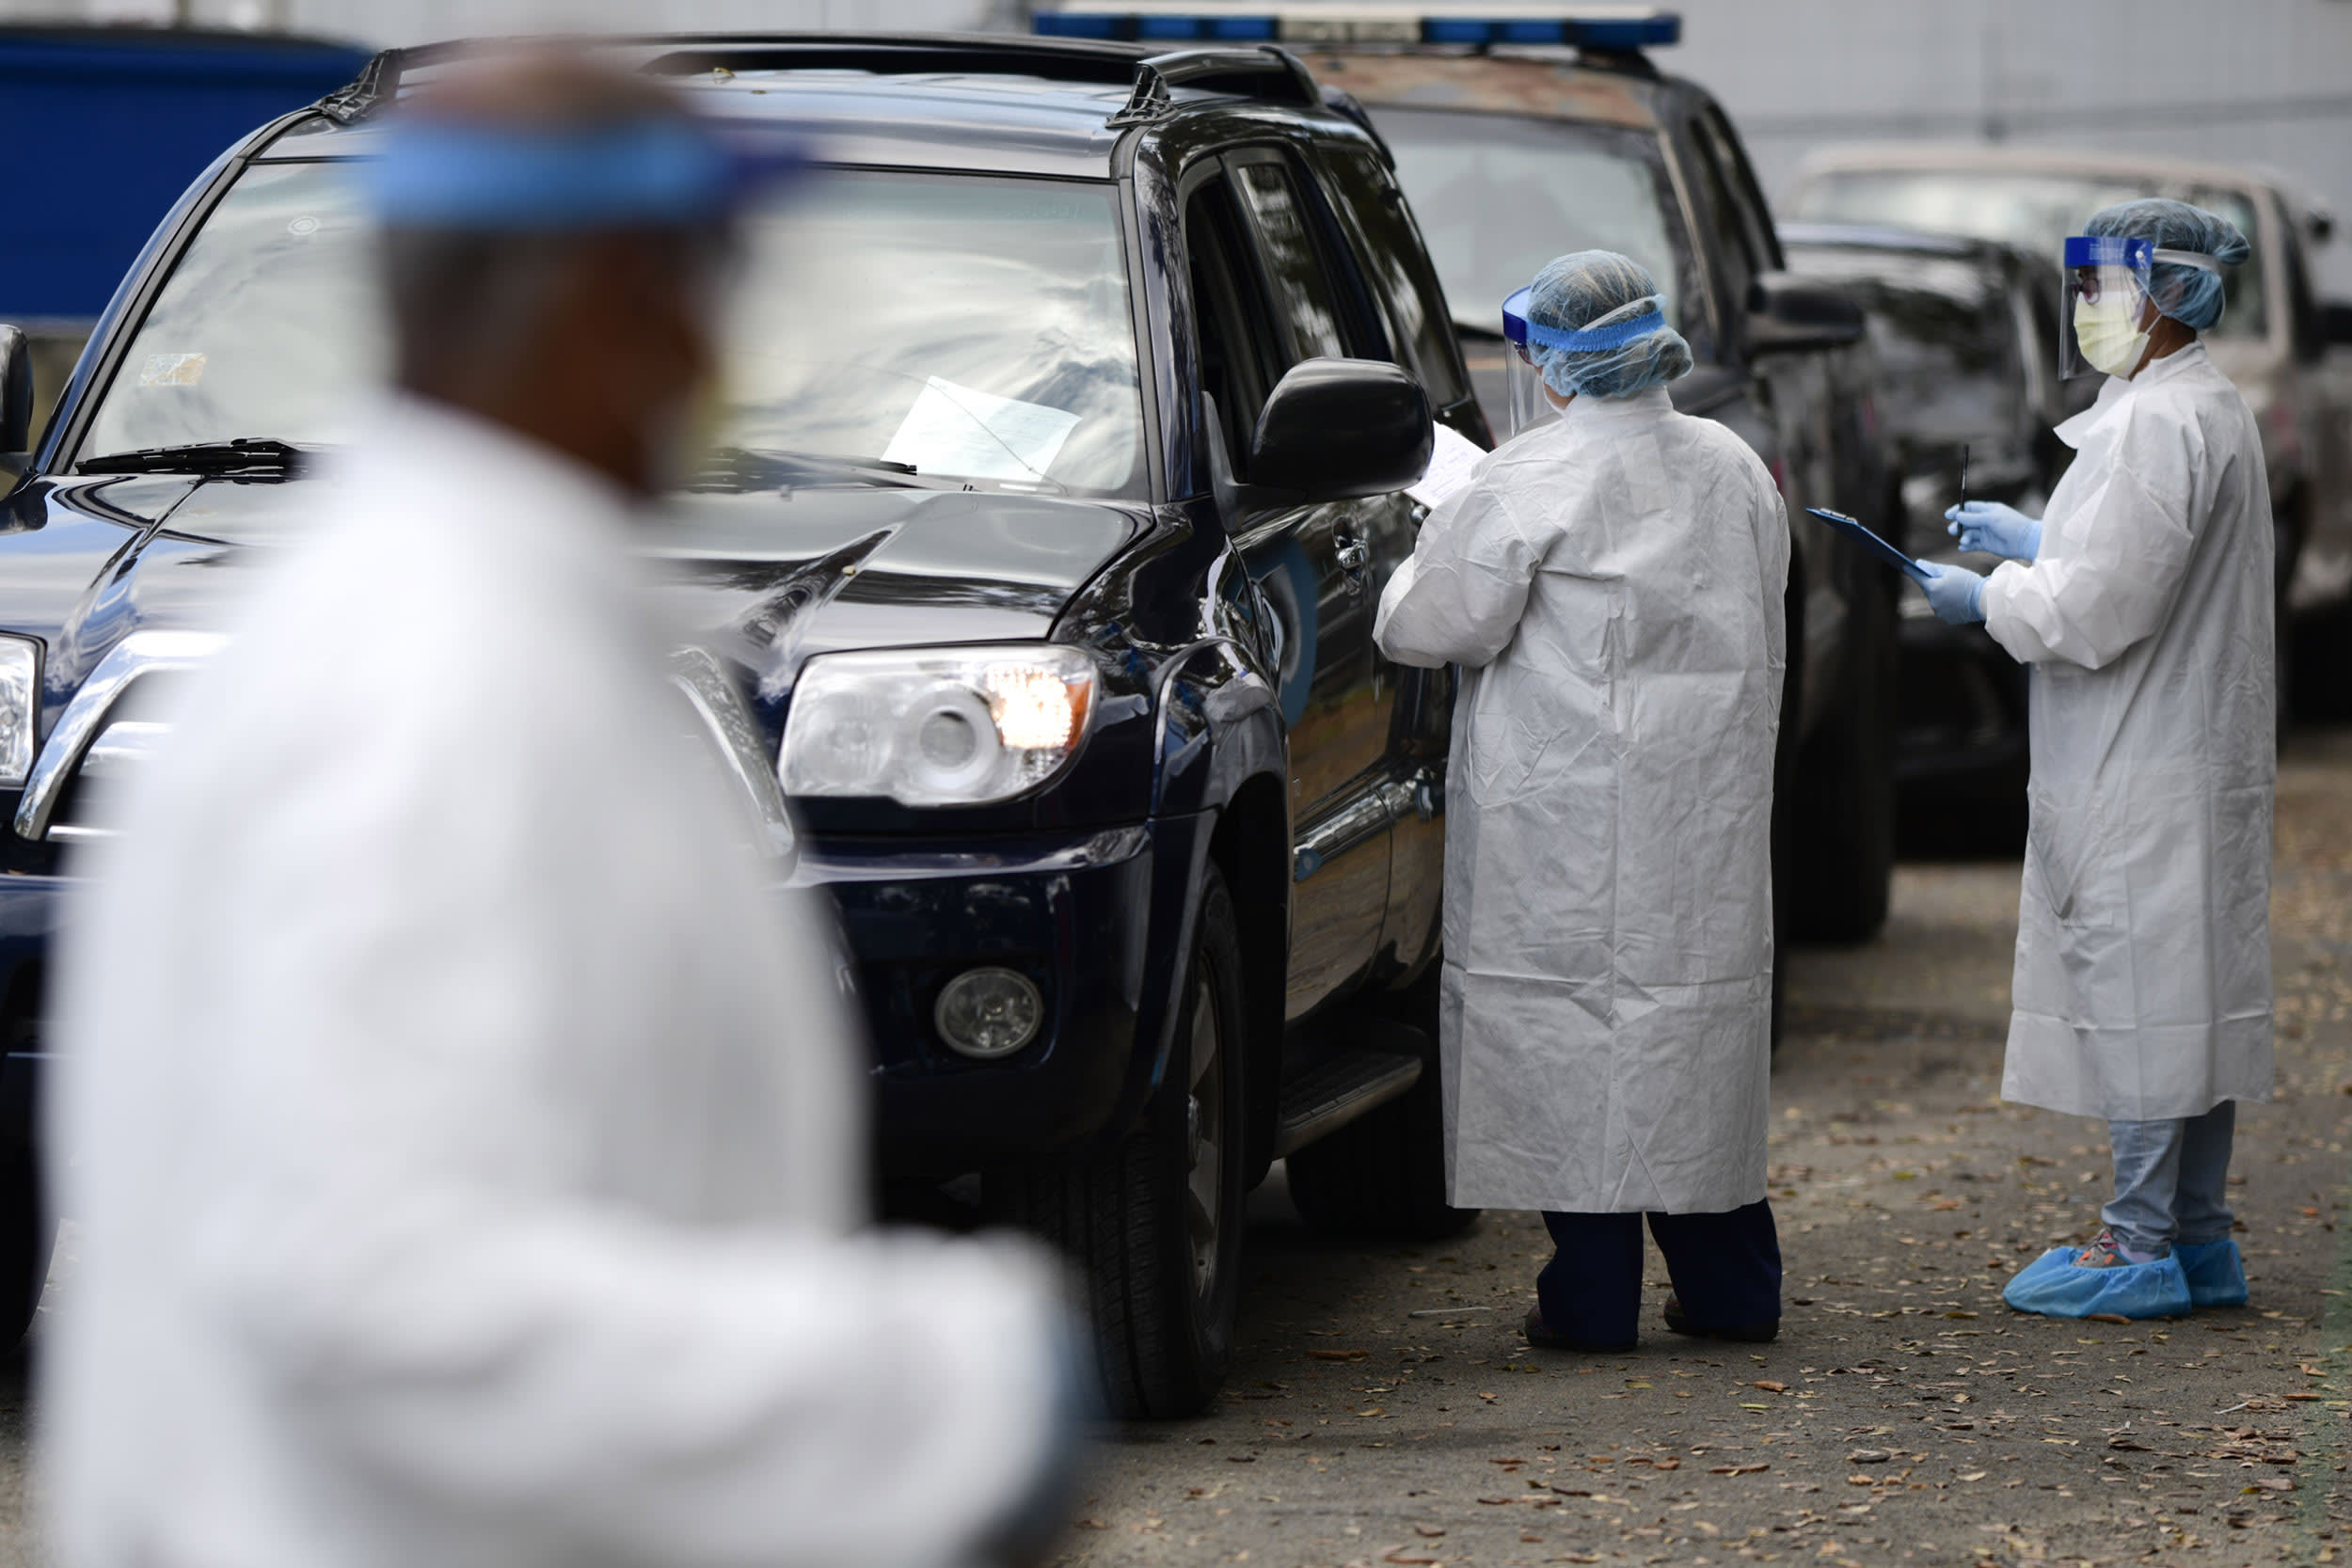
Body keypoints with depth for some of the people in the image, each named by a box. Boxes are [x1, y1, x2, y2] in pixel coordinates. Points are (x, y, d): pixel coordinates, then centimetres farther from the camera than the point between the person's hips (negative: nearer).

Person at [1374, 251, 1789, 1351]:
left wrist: (1432, 549, 12)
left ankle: (1593, 1293, -3)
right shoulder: (1734, 469, 9)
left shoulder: (1533, 478, -12)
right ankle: (1730, 1282, 17)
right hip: (1708, 806, 6)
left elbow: (1429, 627, -8)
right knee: (1694, 1005, 13)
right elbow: (1765, 648, 18)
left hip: (1568, 815, -6)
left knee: (1571, 1011, -2)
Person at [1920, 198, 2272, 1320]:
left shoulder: (2159, 426, -19)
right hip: (2197, 760, 10)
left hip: (2146, 777, -10)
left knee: (2142, 986, -6)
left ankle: (2142, 1246, -2)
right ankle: (2198, 1237, 16)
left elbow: (2097, 614, -21)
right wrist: (2036, 544, 22)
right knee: (2189, 990, 12)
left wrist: (1987, 597, -6)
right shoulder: (2212, 409, 14)